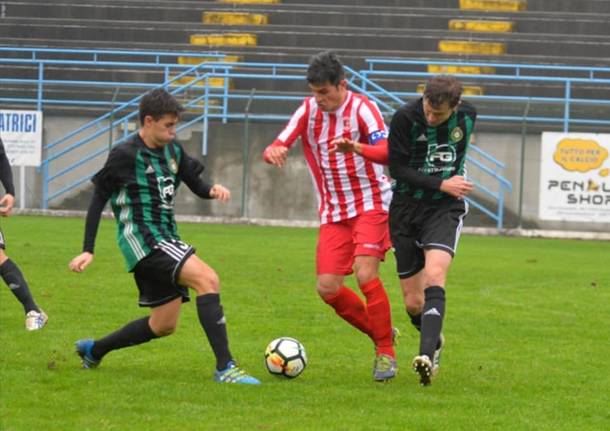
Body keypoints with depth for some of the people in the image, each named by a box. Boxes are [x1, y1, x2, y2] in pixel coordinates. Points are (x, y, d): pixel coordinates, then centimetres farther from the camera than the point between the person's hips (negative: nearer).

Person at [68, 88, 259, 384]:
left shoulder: (173, 152, 12)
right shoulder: (126, 156, -9)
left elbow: (197, 186, 19)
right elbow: (98, 200, -6)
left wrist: (213, 190, -6)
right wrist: (88, 251, -10)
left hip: (166, 241, 9)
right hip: (143, 240, -9)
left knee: (164, 325, 13)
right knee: (207, 279, -25)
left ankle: (93, 350, 31)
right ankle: (225, 368, -29)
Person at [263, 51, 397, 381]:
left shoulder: (361, 108, -13)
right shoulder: (308, 111, 1)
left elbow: (387, 152, -28)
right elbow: (276, 147, -4)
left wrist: (355, 147, -49)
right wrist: (273, 152, -30)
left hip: (370, 205, -5)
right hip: (333, 212, 5)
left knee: (365, 275, -20)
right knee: (328, 288, -4)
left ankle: (385, 352, -5)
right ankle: (379, 332, 19)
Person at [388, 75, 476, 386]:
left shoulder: (467, 116, -3)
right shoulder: (405, 118, -14)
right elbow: (396, 168, -12)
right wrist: (440, 184, -16)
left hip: (445, 208, 0)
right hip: (407, 211, 0)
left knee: (434, 276, -26)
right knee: (413, 302, 2)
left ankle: (426, 357, -35)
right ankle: (434, 341, 34)